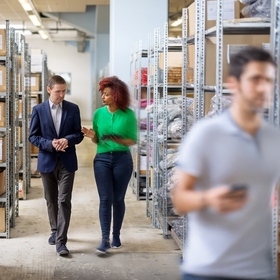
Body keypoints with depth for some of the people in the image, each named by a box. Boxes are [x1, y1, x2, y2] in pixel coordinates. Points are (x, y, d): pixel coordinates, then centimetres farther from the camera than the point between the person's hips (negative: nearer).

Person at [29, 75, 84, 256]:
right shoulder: (39, 110, 1)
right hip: (47, 161, 1)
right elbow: (33, 136, 1)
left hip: (67, 162, -1)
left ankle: (61, 241, -10)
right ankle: (56, 231, 33)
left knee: (64, 200, -9)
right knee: (51, 200, 12)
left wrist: (67, 140, -17)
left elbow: (79, 134, 5)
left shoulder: (73, 109, 3)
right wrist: (50, 144, -16)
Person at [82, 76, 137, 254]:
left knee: (118, 199, 5)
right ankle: (105, 239, -6)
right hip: (102, 159, 2)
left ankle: (116, 235, 21)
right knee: (105, 198, -6)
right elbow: (97, 141, 12)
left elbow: (133, 140, 0)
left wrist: (119, 140, -18)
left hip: (122, 158, -2)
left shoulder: (128, 114, -3)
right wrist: (93, 136, -11)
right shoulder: (99, 113, 5)